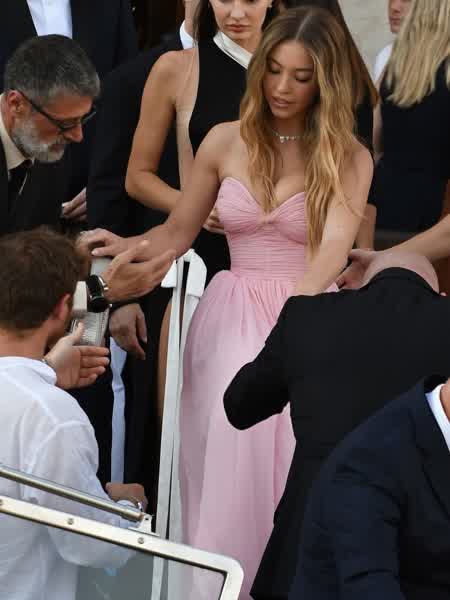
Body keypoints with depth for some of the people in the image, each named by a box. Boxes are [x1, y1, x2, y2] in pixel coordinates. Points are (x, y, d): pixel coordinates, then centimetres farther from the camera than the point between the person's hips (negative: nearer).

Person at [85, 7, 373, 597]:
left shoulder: (348, 157, -2)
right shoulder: (226, 142, 5)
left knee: (296, 455, -15)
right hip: (232, 319, 1)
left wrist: (296, 308, -37)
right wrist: (126, 247, -9)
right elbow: (178, 232, 13)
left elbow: (334, 246, -18)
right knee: (233, 441, -19)